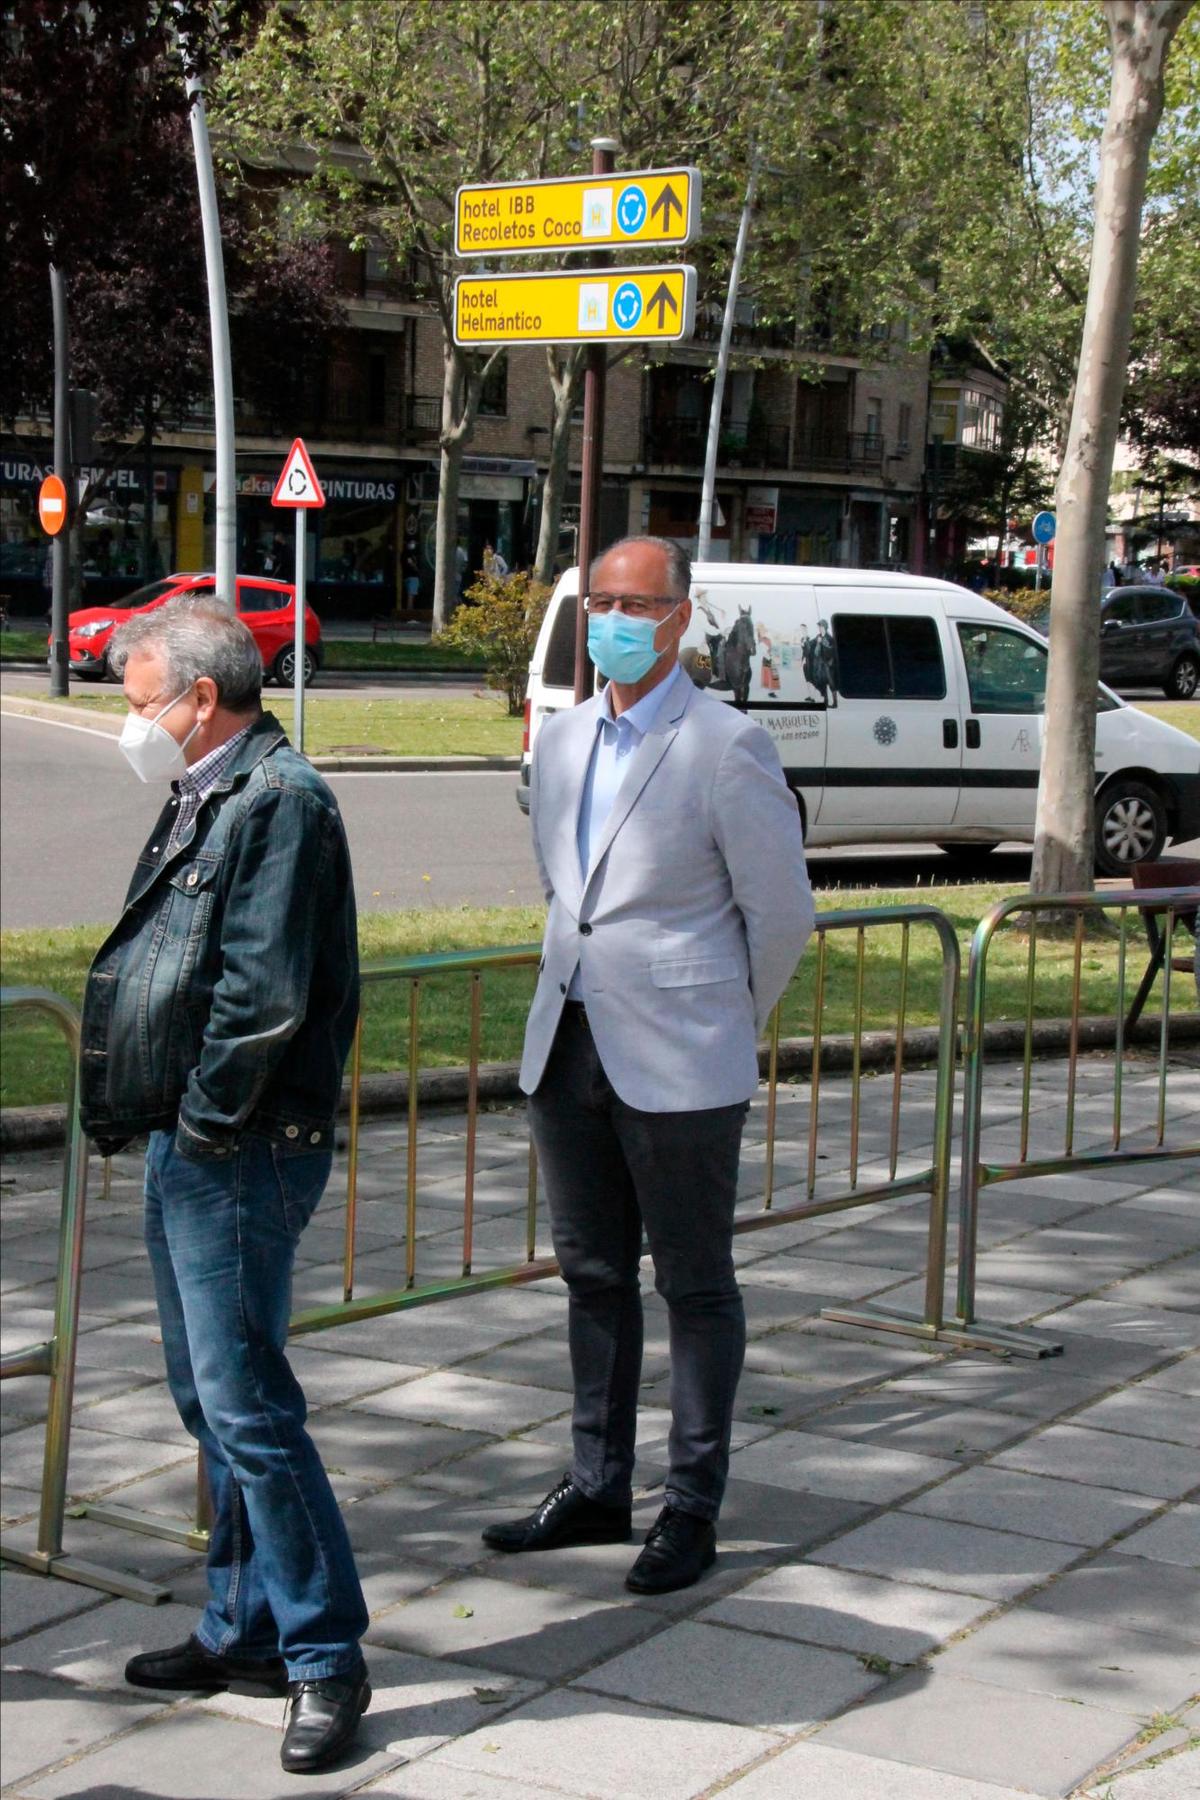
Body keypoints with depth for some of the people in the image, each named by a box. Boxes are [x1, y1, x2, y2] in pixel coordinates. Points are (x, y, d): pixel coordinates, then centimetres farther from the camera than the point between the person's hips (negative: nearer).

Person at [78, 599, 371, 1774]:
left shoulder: (278, 802, -15)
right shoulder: (202, 801, 16)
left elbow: (264, 993, -22)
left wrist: (206, 1121, -14)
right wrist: (139, 1115, 10)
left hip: (238, 1156, -10)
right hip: (185, 1150, 10)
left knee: (243, 1402, -9)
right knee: (209, 1399, 16)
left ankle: (324, 1656, 0)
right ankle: (243, 1632, 27)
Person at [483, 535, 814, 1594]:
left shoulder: (726, 747, -10)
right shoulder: (562, 742, 10)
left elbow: (782, 913, -5)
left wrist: (726, 1024, 5)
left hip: (678, 1066, -7)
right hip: (567, 1046, 7)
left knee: (695, 1287, 4)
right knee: (595, 1277, 15)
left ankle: (694, 1511, 13)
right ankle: (598, 1489, 26)